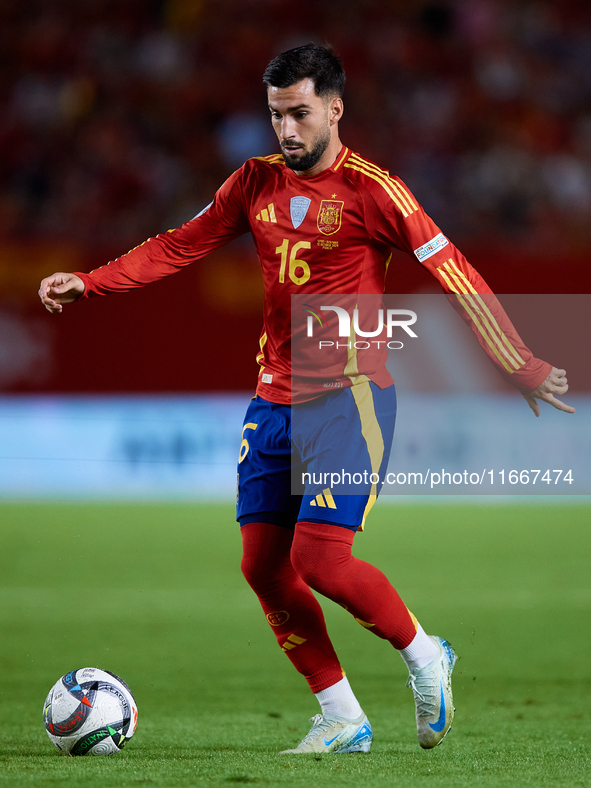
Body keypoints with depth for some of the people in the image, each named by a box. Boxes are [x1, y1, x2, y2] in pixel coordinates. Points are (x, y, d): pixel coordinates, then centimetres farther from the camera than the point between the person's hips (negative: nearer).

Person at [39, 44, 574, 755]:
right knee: (263, 564, 1)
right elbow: (180, 246, 11)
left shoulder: (371, 189, -9)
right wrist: (88, 284, -1)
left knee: (320, 558, -17)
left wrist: (521, 369, -9)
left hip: (350, 395, -7)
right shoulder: (257, 182, 9)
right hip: (275, 396, 7)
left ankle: (424, 656, 9)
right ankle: (341, 719, 11)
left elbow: (453, 274, -8)